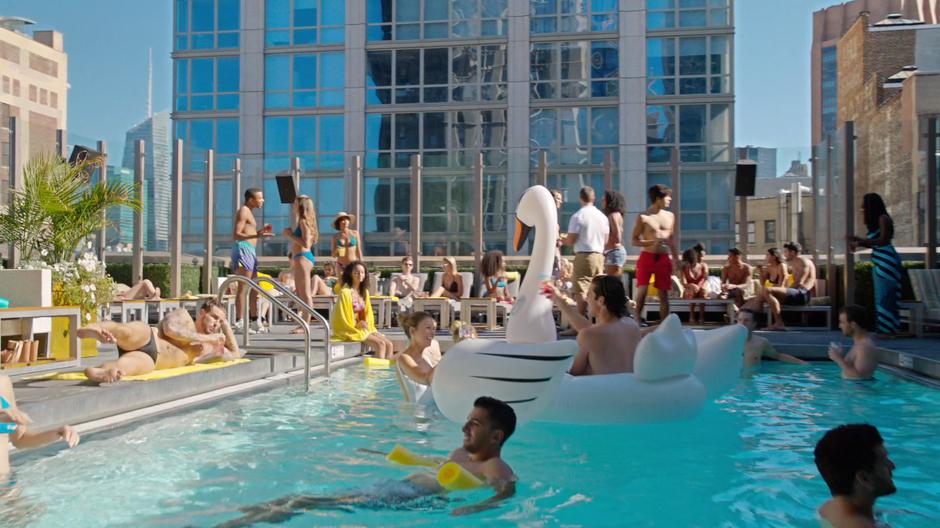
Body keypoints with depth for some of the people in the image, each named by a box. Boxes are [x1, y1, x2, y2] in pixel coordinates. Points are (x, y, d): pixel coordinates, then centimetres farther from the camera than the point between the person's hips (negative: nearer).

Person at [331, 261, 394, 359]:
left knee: (389, 344, -11)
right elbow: (343, 317, -12)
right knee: (380, 344, -23)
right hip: (351, 330, -7)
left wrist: (366, 323, -4)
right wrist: (357, 325, -15)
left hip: (364, 328, 7)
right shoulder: (345, 292, -10)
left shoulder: (364, 292, 13)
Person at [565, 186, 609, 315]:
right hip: (599, 256, 6)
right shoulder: (602, 216, 7)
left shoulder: (578, 216, -10)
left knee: (580, 291, -5)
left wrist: (563, 240, 9)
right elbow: (605, 240, 12)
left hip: (583, 256, -6)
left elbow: (571, 240, -11)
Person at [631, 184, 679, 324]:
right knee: (642, 291, -7)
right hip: (647, 257, -4)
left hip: (663, 258, 4)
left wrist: (676, 259, 14)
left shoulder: (670, 216, 10)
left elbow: (672, 240, 17)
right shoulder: (643, 217, -5)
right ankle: (638, 321, 6)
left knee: (663, 293, 5)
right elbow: (634, 240, -5)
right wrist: (653, 242, -18)